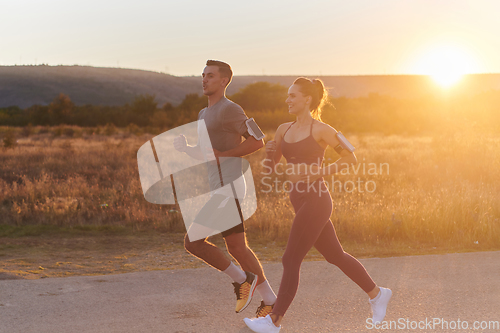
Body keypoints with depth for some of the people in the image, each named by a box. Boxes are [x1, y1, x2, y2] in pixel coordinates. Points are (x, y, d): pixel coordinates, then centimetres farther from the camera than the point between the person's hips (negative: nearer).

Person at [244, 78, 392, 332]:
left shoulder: (321, 130, -9)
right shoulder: (284, 129, 10)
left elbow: (350, 158, -4)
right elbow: (270, 166, 15)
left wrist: (318, 173, -13)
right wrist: (269, 152, -7)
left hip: (316, 200, -8)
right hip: (300, 199, 8)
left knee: (291, 260, -6)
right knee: (335, 256, 16)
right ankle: (376, 293, 31)